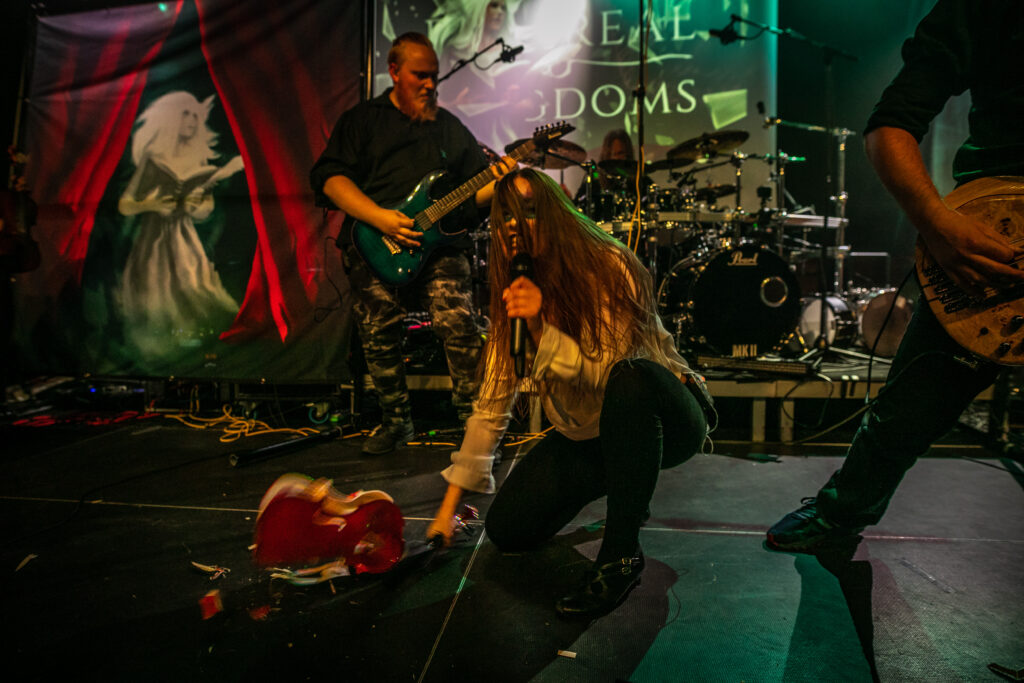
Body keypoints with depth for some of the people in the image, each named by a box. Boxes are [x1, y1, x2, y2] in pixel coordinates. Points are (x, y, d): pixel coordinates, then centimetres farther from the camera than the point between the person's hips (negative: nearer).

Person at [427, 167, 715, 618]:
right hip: (586, 436, 5)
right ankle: (621, 487, 17)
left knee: (631, 380, -39)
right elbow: (491, 405, -3)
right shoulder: (513, 299, -4)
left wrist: (542, 329, -37)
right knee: (506, 529, -7)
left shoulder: (607, 268, -20)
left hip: (667, 421, -5)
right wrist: (450, 505, -4)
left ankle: (621, 552, -22)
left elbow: (611, 371, -24)